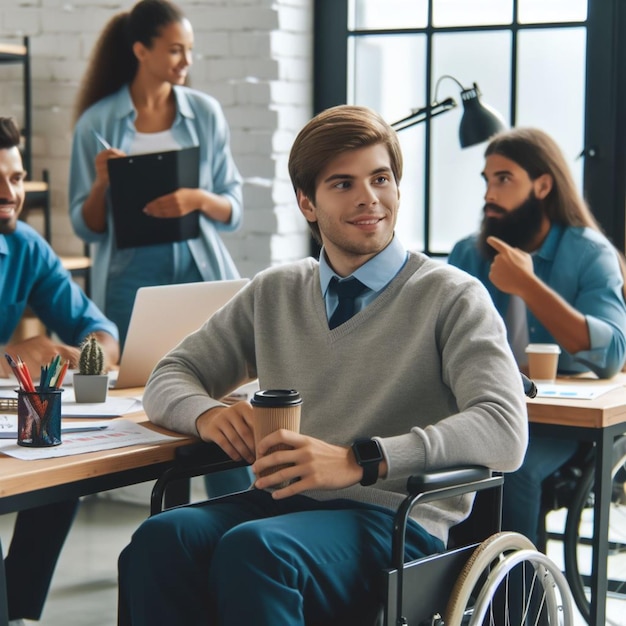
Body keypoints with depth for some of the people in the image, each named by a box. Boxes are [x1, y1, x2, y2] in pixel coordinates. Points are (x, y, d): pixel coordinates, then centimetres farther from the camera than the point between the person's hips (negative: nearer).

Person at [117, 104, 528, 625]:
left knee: (252, 548, -34)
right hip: (281, 502, 4)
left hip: (395, 519, -4)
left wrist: (359, 460, -23)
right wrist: (208, 413, -3)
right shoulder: (273, 294, 18)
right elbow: (169, 377, 22)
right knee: (160, 540, -28)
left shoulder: (451, 297, 2)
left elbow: (504, 432, -12)